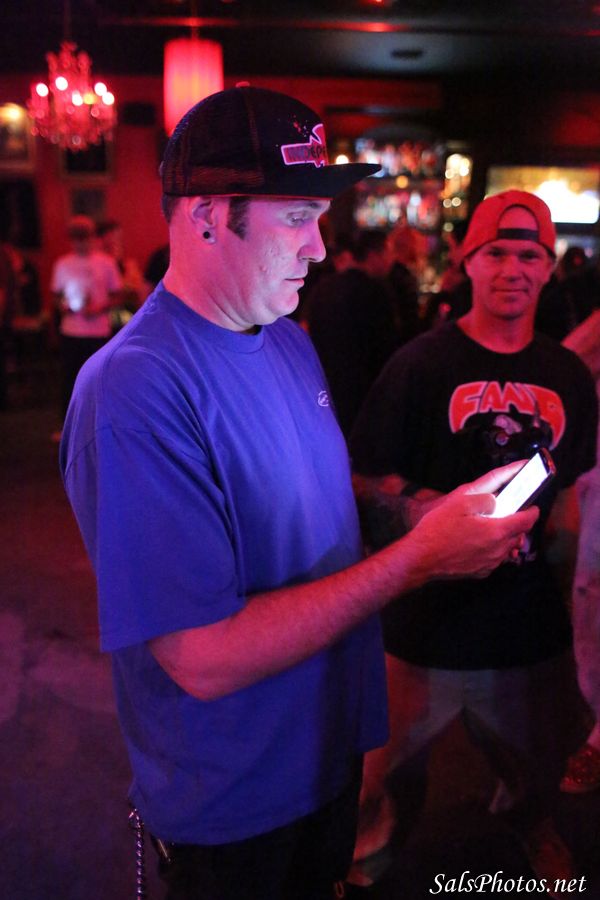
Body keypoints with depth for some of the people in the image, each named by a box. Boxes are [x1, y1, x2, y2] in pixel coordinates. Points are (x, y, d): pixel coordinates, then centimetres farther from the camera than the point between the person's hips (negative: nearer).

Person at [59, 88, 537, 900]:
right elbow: (204, 660, -32)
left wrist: (438, 514, -4)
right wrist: (417, 557, -30)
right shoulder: (134, 392, -30)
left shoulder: (288, 341, 1)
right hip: (231, 810, -7)